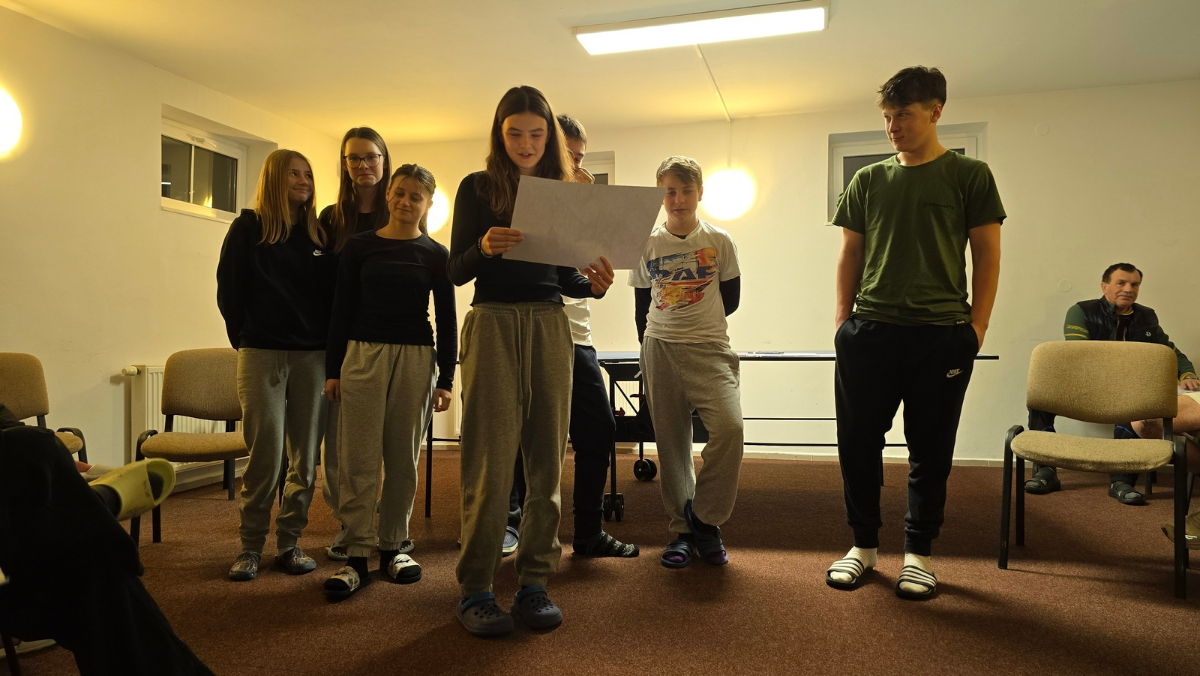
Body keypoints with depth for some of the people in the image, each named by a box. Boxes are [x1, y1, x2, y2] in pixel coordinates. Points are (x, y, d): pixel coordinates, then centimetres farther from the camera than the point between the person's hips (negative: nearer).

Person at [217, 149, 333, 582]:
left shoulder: (319, 234, 12)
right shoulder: (248, 228, 4)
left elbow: (331, 295, 10)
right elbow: (228, 291, 4)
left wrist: (328, 347, 2)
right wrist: (245, 341, 4)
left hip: (313, 358, 3)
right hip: (262, 355, -3)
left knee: (305, 459, 4)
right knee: (266, 457, -4)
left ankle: (289, 542, 15)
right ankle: (250, 547, 10)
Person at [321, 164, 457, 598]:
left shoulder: (436, 255, 6)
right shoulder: (359, 247, 6)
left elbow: (447, 319, 6)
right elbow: (342, 309, 7)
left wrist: (445, 378, 0)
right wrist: (332, 369, 2)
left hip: (415, 359, 0)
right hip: (362, 354, 0)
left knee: (403, 457, 6)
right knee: (358, 457, -2)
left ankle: (394, 546, 19)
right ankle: (356, 556, 4)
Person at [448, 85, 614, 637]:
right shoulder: (477, 188, 5)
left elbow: (565, 277, 12)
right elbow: (456, 271, 0)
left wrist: (594, 283, -9)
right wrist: (484, 247, -21)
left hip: (549, 326, 3)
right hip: (493, 323, -3)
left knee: (546, 457, 2)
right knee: (491, 460, -6)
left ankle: (535, 581, 11)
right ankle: (475, 588, 3)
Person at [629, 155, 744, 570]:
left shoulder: (719, 241, 2)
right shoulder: (647, 245, 6)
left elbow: (731, 299, 10)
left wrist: (697, 323, 12)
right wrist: (651, 346, 12)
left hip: (710, 349, -1)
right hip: (659, 351, 2)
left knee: (729, 427, -20)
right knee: (671, 442, 4)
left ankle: (704, 520, 0)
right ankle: (681, 530, 18)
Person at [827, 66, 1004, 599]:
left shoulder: (969, 175, 5)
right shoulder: (868, 181, 12)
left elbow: (987, 254, 4)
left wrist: (977, 324, -3)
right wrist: (843, 317, 5)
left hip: (941, 335, -2)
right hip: (868, 332, 3)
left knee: (930, 449, 6)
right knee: (858, 443, 5)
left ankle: (919, 553, 21)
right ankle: (864, 545, 22)